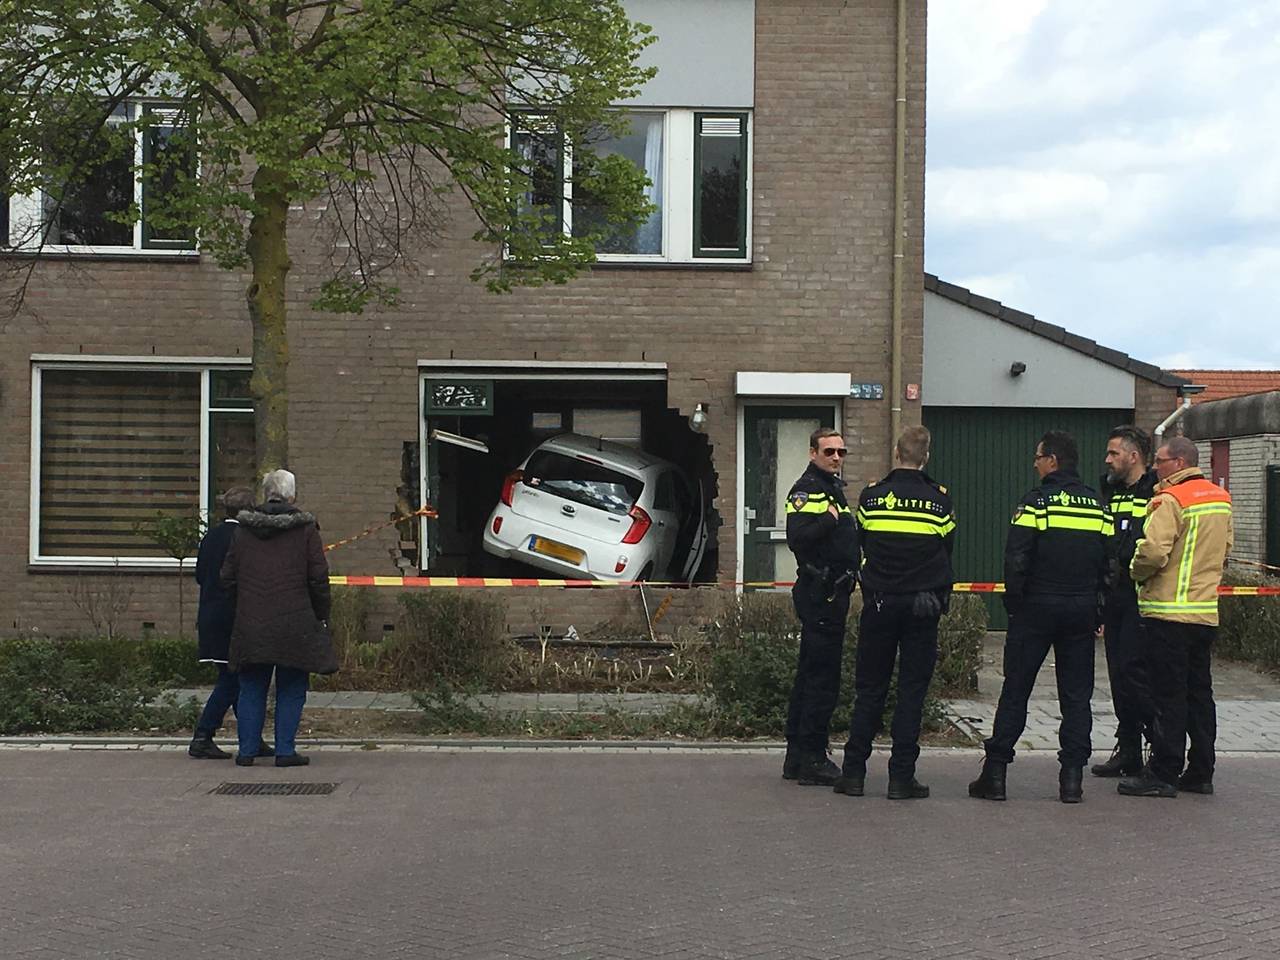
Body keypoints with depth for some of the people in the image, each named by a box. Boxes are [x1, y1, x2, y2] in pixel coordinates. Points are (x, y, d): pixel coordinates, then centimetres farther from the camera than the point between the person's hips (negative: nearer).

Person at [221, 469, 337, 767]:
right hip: (294, 624, -3)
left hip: (251, 624, 3)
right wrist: (322, 618, 6)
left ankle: (247, 750, 11)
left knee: (252, 689, 11)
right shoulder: (305, 529, -3)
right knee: (291, 690, 5)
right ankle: (285, 751, 3)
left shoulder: (243, 530, 7)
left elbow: (228, 578, 10)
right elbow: (319, 578, -4)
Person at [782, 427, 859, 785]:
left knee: (810, 675, 13)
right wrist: (830, 519, -25)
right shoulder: (806, 489, -11)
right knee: (822, 678, -7)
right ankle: (812, 759, -3)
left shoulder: (833, 488, 20)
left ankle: (796, 757, 20)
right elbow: (797, 538, -25)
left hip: (832, 592, 10)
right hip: (819, 592, -10)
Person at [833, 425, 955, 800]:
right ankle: (902, 777, 2)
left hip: (879, 604, 1)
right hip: (923, 607, -1)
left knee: (869, 689, 8)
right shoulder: (940, 501, -3)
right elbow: (947, 551, 6)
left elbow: (861, 545, 9)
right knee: (912, 691, 3)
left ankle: (853, 772, 7)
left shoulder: (870, 497, -1)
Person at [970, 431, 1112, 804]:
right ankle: (1072, 778, 5)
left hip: (1036, 609, -4)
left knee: (1015, 691, 2)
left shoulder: (1035, 503, -9)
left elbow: (1016, 560, -13)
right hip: (1081, 612, 4)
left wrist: (1014, 601, -1)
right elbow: (1110, 564, 8)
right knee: (1076, 696, 8)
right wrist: (1097, 611, 13)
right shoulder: (1098, 507, 7)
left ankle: (995, 774, 3)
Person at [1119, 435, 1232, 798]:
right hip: (1206, 612, 8)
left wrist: (1138, 573, -3)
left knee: (1168, 696, -3)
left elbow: (1153, 551, -22)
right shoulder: (1221, 499, 12)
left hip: (1168, 612, -8)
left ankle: (1163, 774, 0)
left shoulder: (1171, 500, -14)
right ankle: (1200, 772, 18)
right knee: (1199, 692, 13)